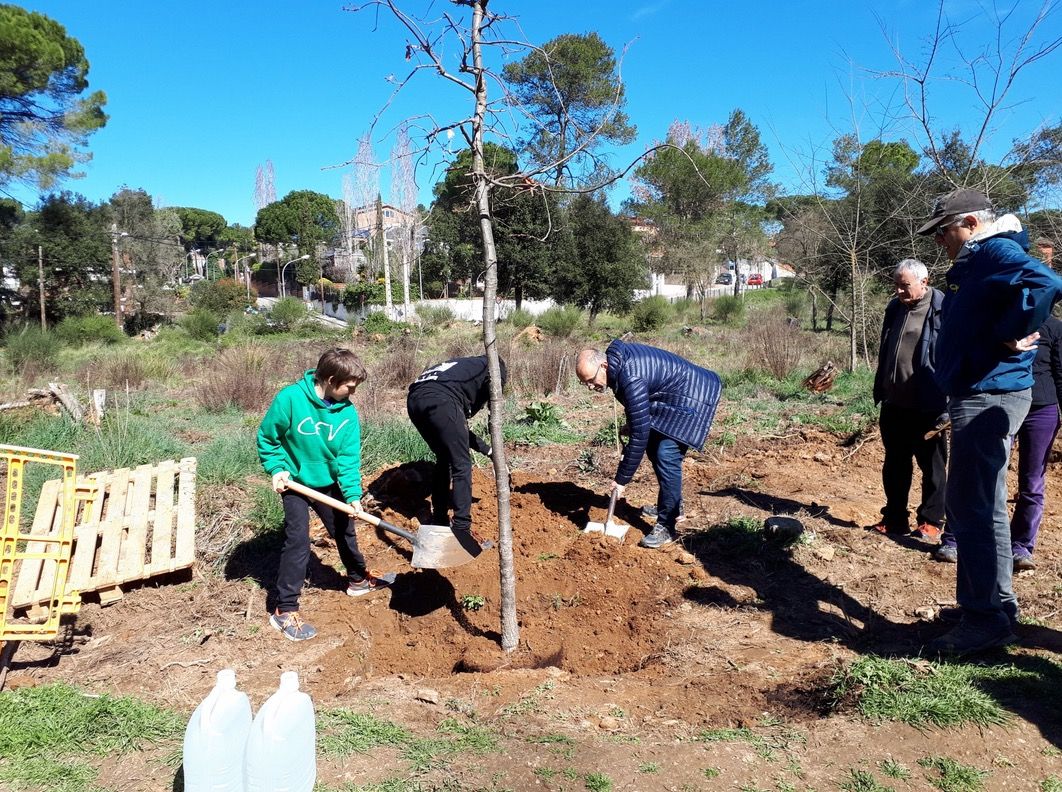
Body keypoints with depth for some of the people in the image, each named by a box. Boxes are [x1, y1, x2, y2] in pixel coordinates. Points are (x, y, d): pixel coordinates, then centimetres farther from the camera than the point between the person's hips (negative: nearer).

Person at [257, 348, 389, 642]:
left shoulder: (347, 412, -14)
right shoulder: (290, 398, -24)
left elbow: (348, 457, -13)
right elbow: (267, 437, -11)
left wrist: (353, 494, -22)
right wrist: (277, 469, -19)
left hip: (329, 483, 4)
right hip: (294, 483, -4)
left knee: (345, 532, 18)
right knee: (297, 542, -10)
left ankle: (358, 578, 42)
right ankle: (285, 610, 0)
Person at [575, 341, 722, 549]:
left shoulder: (631, 379, -34)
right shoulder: (615, 356, -6)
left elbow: (639, 433, -32)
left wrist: (622, 479, -25)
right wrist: (630, 423, 19)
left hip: (691, 396, -11)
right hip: (667, 397, 11)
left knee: (666, 455, -19)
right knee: (653, 447, 16)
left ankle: (666, 527, -12)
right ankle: (672, 506, 32)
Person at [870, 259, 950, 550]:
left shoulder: (942, 310, -11)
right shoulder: (895, 309, 10)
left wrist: (948, 403, -17)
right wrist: (879, 392, 16)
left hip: (928, 407, -7)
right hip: (894, 404, 7)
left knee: (933, 466, 8)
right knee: (895, 465, 14)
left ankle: (931, 521, 19)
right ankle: (894, 519, 24)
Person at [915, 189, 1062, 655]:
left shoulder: (996, 252, -14)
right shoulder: (976, 262, 17)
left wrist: (1010, 336, -23)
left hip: (988, 398, -11)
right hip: (981, 395, 11)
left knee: (968, 506, -7)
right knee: (984, 506, 16)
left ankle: (986, 619, 1)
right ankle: (995, 604, 28)